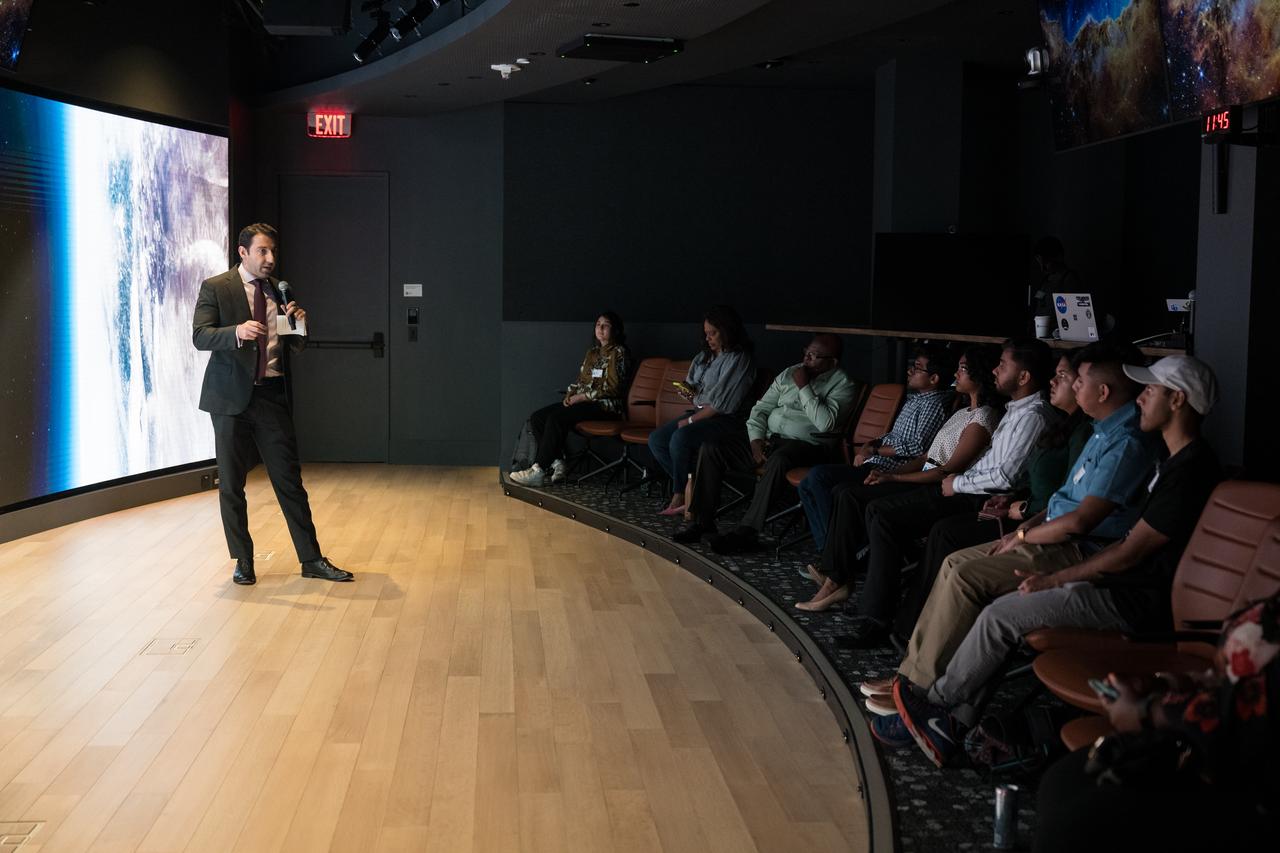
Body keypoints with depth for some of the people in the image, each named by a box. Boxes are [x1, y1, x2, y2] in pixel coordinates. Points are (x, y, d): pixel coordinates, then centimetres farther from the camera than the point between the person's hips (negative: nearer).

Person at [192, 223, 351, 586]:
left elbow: (294, 348, 15)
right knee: (231, 484, 5)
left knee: (290, 480, 3)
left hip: (272, 396, 3)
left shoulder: (280, 290, 12)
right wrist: (237, 331, -31)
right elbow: (200, 335, -13)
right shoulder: (215, 288, 0)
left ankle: (311, 559, 9)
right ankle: (243, 562, 18)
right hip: (232, 396, -3)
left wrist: (298, 326, -7)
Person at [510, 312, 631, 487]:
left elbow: (611, 388, -13)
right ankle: (557, 462, -15)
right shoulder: (592, 352, 21)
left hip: (605, 405, -8)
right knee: (537, 418, -11)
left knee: (556, 418, -30)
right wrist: (570, 394, 1)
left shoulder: (618, 353, -4)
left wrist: (581, 397, -14)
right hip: (581, 401, 9)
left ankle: (538, 471, -29)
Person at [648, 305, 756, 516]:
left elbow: (723, 402, -16)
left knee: (680, 437, -31)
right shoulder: (705, 356, 15)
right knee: (656, 439, -7)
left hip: (727, 419, -9)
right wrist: (689, 393, -3)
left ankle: (680, 495, -12)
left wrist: (691, 420, -13)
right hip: (700, 412, 9)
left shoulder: (739, 358, -12)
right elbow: (691, 386, 23)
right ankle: (689, 485, -11)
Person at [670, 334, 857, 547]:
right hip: (767, 439, 6)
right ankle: (702, 520, -8)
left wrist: (803, 387, -13)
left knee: (778, 460, -41)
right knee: (711, 446, -10)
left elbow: (825, 423, -18)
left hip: (804, 444, -6)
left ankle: (746, 531, -38)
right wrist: (756, 439, -3)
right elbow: (761, 408, 15)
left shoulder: (842, 385, -2)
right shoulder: (789, 373, 16)